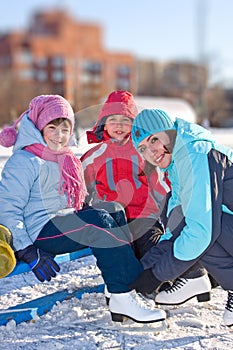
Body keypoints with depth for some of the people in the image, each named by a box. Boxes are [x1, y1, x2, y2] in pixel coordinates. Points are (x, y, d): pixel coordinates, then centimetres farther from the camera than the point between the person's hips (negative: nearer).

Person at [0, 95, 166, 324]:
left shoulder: (66, 160, 20)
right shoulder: (24, 161, -7)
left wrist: (89, 210, 7)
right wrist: (28, 252, -22)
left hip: (65, 224, 9)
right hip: (39, 233, -9)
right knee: (99, 220, -28)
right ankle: (123, 296, -29)